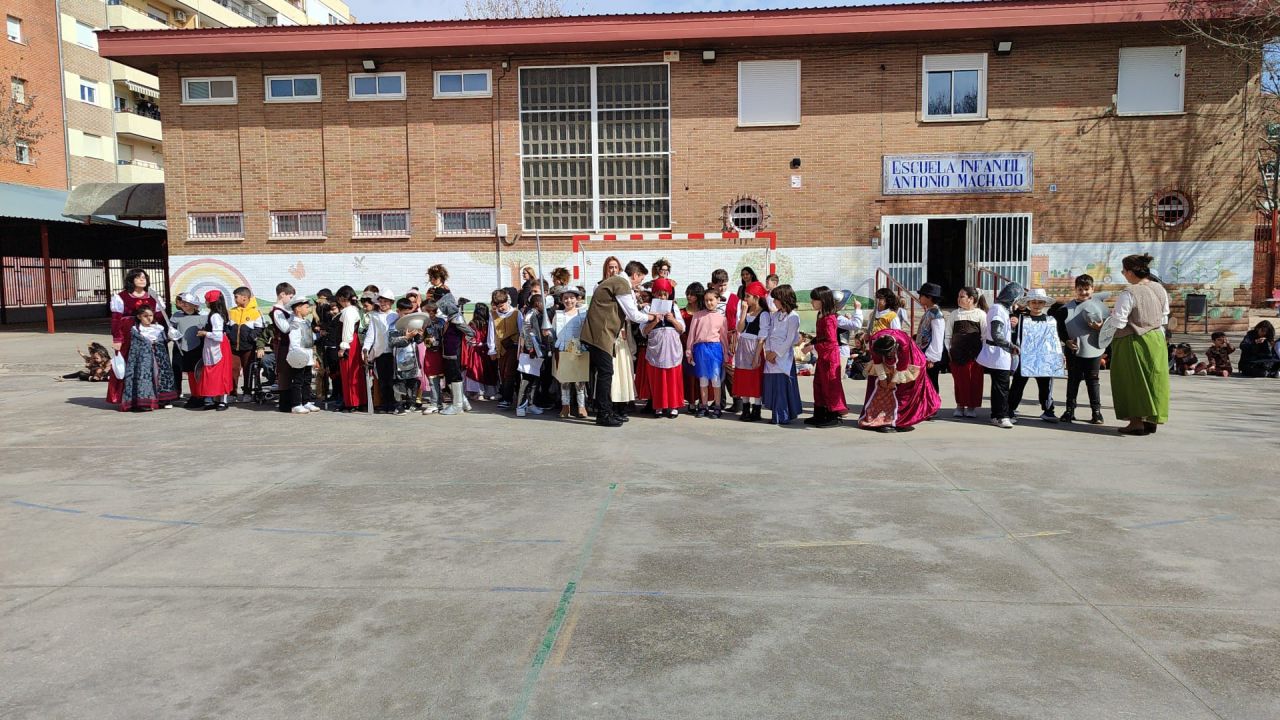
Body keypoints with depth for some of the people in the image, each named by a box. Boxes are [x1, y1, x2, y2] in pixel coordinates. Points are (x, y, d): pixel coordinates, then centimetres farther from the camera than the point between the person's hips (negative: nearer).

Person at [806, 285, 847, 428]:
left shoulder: (829, 319, -20)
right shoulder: (821, 316, 10)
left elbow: (831, 341, -24)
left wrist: (815, 347, -23)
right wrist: (812, 341, 5)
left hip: (830, 356, -10)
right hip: (822, 356, 10)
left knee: (830, 385, -2)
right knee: (818, 384, 15)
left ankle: (834, 416, 6)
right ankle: (820, 414, 24)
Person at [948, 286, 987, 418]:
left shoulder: (980, 314, -1)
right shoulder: (955, 314, 8)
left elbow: (985, 335, -1)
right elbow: (950, 333, 12)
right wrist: (948, 349, 6)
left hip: (974, 353, -3)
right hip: (957, 352, 3)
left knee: (974, 380, 2)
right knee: (959, 379, 4)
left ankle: (972, 406, 13)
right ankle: (960, 405, 15)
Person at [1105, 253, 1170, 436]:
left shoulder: (1128, 294, -21)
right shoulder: (1160, 289, 2)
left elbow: (1118, 323, -20)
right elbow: (1164, 318, 10)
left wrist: (1112, 316, -1)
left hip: (1133, 343, -7)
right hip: (1157, 339, 7)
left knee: (1133, 381, 4)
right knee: (1153, 378, 15)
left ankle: (1137, 422, 6)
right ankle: (1152, 420, 22)